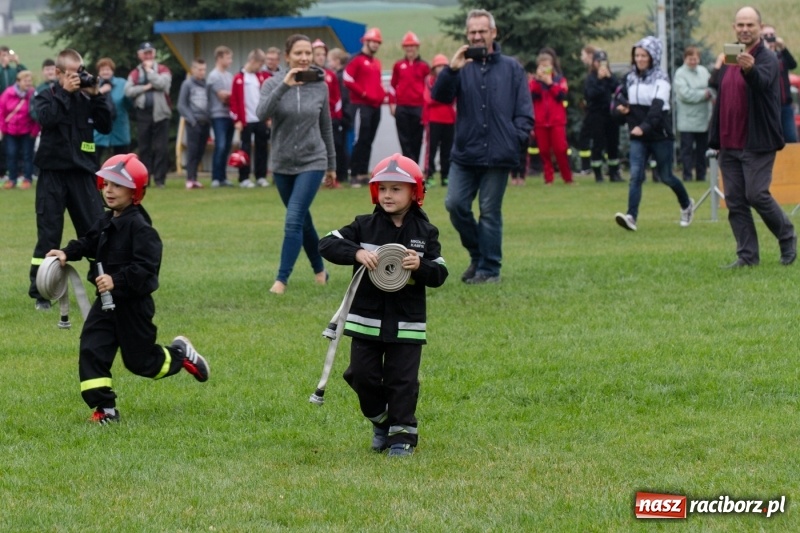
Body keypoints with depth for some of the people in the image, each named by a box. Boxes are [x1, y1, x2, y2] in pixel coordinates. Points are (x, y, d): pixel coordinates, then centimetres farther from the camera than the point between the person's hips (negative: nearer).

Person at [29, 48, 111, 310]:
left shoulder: (86, 98, 8)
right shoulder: (46, 97, 1)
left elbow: (105, 126, 2)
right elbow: (47, 118, -18)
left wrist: (96, 96, -7)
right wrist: (65, 92, -17)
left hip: (83, 173, 2)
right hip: (53, 173, -2)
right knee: (48, 234, 0)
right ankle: (40, 294, 6)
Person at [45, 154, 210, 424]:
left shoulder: (139, 227, -20)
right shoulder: (105, 222, 6)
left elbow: (145, 266, -25)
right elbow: (88, 244, 15)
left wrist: (117, 280, -33)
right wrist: (67, 253, -4)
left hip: (133, 303, -7)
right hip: (107, 301, 7)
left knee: (140, 361, 6)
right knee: (91, 350, -5)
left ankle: (180, 354, 34)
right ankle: (105, 408, 0)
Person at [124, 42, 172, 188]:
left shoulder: (163, 70, 6)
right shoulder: (135, 73, 11)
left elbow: (162, 83, -14)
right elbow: (128, 91, -1)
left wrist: (149, 70, -3)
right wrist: (145, 87, -9)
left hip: (160, 113, -2)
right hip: (143, 114, 2)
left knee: (161, 148, -4)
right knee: (144, 148, 5)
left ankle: (159, 178, -1)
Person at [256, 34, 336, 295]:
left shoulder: (320, 87, -2)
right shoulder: (273, 84, -6)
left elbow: (326, 127, 8)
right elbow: (262, 114, -25)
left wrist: (332, 165, 14)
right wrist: (284, 86, -34)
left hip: (312, 163, -2)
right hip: (282, 164, 2)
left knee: (294, 220, -14)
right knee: (303, 221, 15)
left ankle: (282, 279, -13)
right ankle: (319, 269, 34)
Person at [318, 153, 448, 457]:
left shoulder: (425, 232, 0)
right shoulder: (365, 227, 1)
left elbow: (439, 275, -2)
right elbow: (327, 244, -7)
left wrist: (421, 266, -24)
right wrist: (357, 253, -23)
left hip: (407, 324, -2)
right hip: (366, 320, 2)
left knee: (402, 380, -1)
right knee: (363, 375, 4)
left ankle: (402, 435, 9)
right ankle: (381, 423, 26)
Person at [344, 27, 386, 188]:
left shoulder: (377, 63, 18)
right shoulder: (357, 60, -6)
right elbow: (348, 80, -12)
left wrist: (383, 95, 8)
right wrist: (363, 93, -14)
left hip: (375, 106, 8)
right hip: (362, 106, -8)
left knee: (369, 141, 9)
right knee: (361, 141, -12)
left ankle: (364, 173, 13)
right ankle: (354, 175, -11)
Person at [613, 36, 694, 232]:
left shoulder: (660, 80, -9)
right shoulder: (630, 79, 8)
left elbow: (657, 107, -23)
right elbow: (620, 99, 21)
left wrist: (644, 126, -37)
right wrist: (621, 107, -4)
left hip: (660, 134, -4)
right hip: (638, 137, 4)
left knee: (666, 177, 8)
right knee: (636, 175, -13)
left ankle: (686, 205, 35)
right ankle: (631, 217, -21)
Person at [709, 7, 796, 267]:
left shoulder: (768, 59, -7)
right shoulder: (727, 62, 14)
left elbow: (762, 82, -30)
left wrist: (750, 70, -54)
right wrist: (715, 138, 17)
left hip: (757, 143, -7)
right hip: (729, 145, 7)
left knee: (757, 195, -11)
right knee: (735, 201, 3)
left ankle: (787, 237, 11)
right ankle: (747, 255, 8)